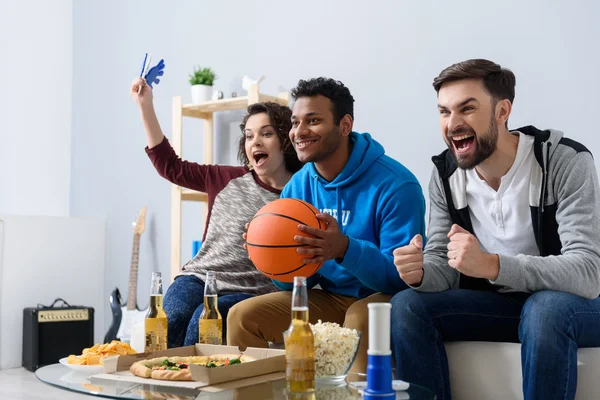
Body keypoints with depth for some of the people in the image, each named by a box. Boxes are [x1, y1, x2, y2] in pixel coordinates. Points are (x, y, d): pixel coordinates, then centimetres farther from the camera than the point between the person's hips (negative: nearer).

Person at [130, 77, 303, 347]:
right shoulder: (229, 180, 13)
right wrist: (146, 106, 16)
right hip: (199, 277, 3)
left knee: (203, 320, -32)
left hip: (250, 292, -3)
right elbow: (169, 165, 19)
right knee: (174, 316, -29)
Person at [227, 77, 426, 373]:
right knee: (242, 316, -8)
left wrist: (345, 249, -38)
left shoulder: (394, 184, -18)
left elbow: (402, 275, -21)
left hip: (386, 298, -5)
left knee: (360, 318, -37)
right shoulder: (296, 187, 2)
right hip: (330, 298, 6)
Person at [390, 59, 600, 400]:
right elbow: (444, 268, -3)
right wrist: (420, 273, -29)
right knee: (406, 306, -16)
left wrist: (491, 265, -43)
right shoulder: (445, 174, -4)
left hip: (571, 304, -4)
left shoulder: (567, 162, -21)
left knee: (546, 309, -37)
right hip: (495, 303, 4)